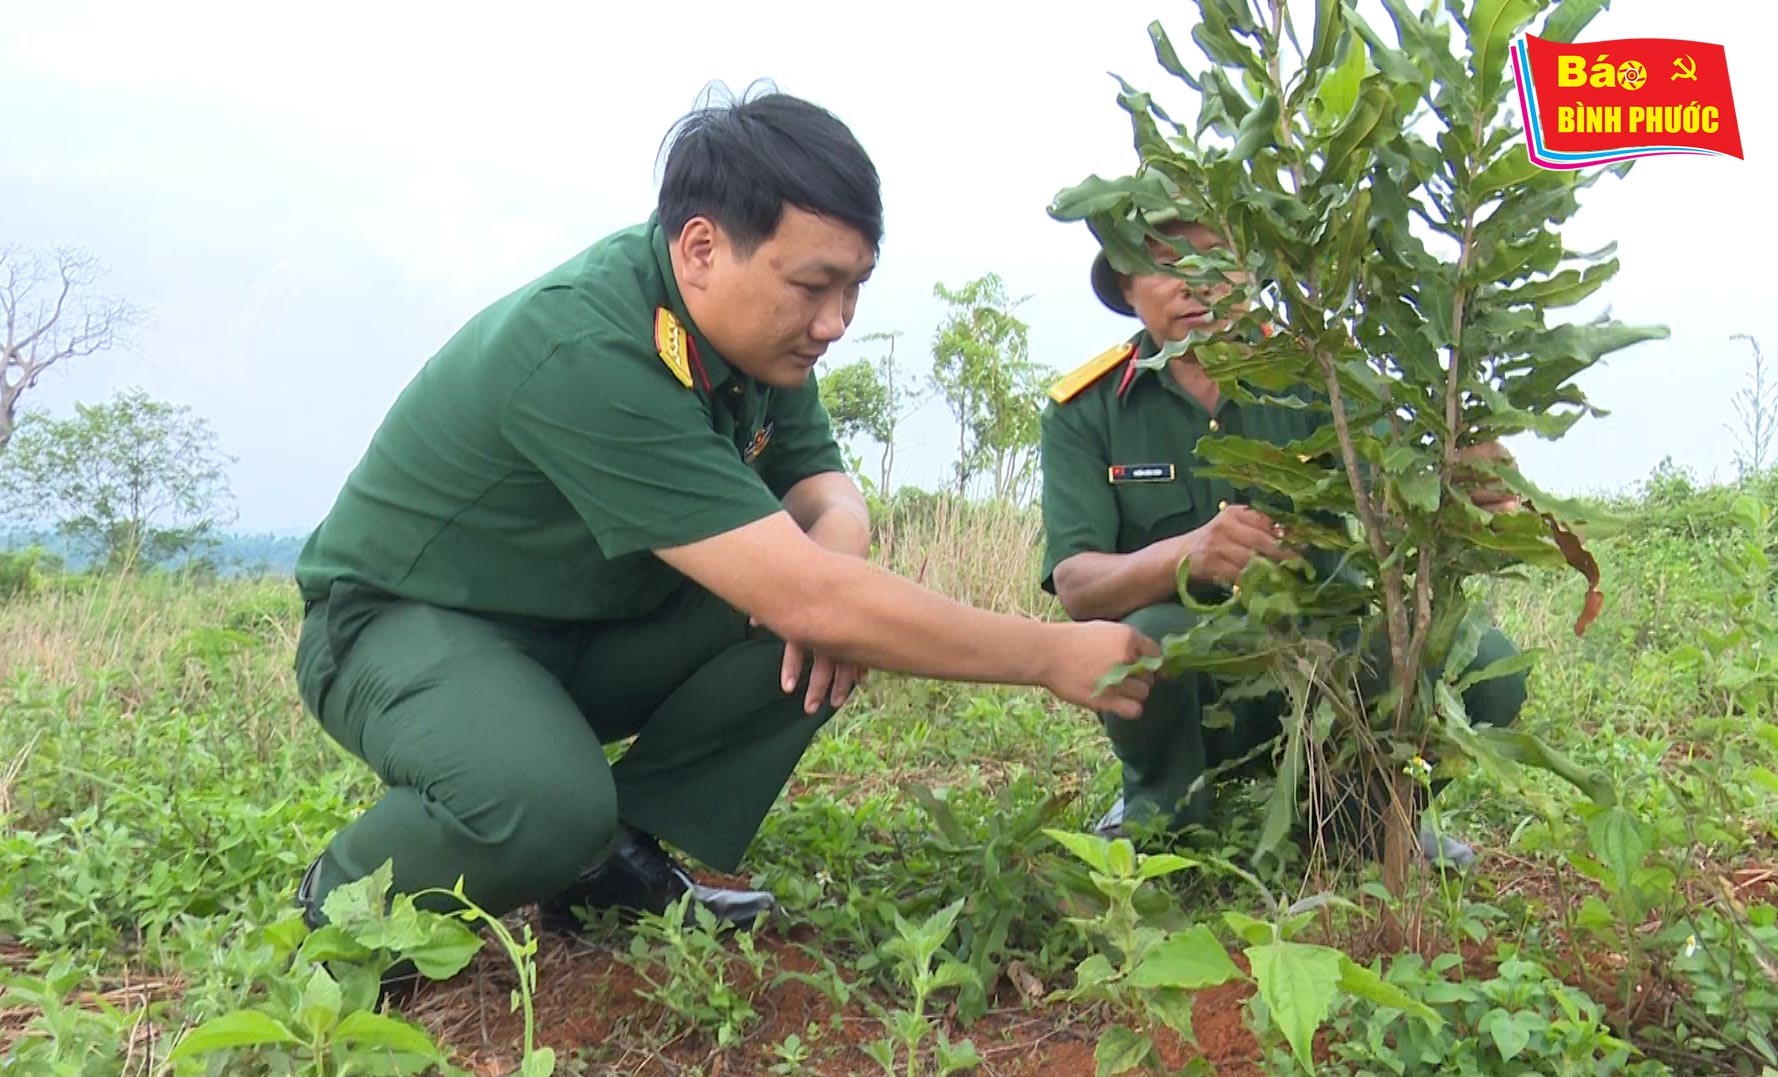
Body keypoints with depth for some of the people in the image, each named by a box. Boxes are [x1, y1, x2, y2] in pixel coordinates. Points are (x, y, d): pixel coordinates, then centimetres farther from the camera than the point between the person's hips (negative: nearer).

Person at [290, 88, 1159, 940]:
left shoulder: (755, 326, -8)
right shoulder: (585, 353, -34)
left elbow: (826, 491, 2)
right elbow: (805, 599, -38)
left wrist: (839, 540, -25)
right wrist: (1054, 657, -30)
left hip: (589, 629, 7)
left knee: (837, 621, -14)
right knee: (546, 807, -38)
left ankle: (615, 858, -1)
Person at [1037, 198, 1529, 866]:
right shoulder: (1084, 410, -5)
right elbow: (1075, 586, -17)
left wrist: (1473, 492, -39)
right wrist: (1186, 554, -37)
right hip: (1182, 693, -2)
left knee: (1485, 662, -22)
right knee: (1145, 636, -35)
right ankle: (1162, 807, 0)